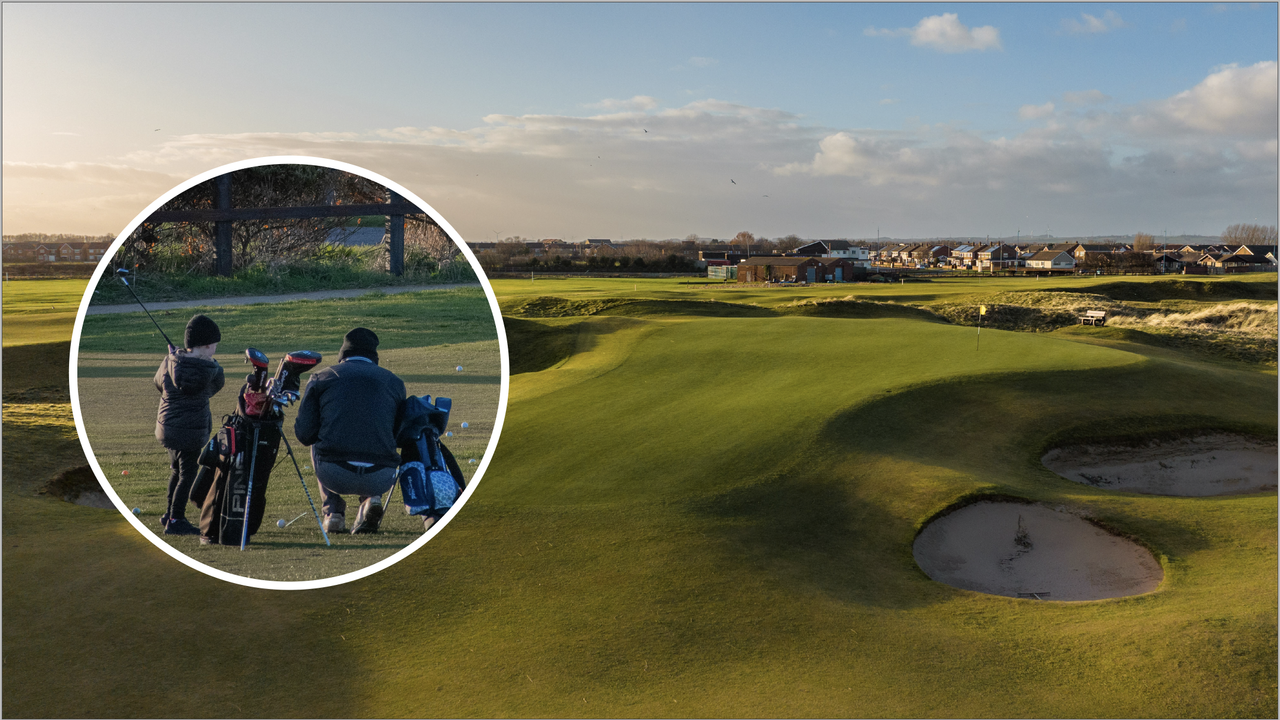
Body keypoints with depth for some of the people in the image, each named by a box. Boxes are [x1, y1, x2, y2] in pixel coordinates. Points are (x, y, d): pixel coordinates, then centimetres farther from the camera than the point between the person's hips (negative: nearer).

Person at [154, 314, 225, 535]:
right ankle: (175, 521, 12)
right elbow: (215, 388, 2)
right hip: (192, 431, -6)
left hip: (166, 426, 6)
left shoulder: (169, 362, -4)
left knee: (176, 471, 22)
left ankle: (170, 515, 34)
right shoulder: (212, 371, -18)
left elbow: (159, 384, 13)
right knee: (187, 474, 6)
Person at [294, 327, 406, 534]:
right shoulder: (394, 381, 14)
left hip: (334, 477, 0)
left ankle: (333, 512, 22)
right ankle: (370, 499, 9)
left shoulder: (322, 377, 11)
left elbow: (305, 435, 8)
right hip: (380, 481, 0)